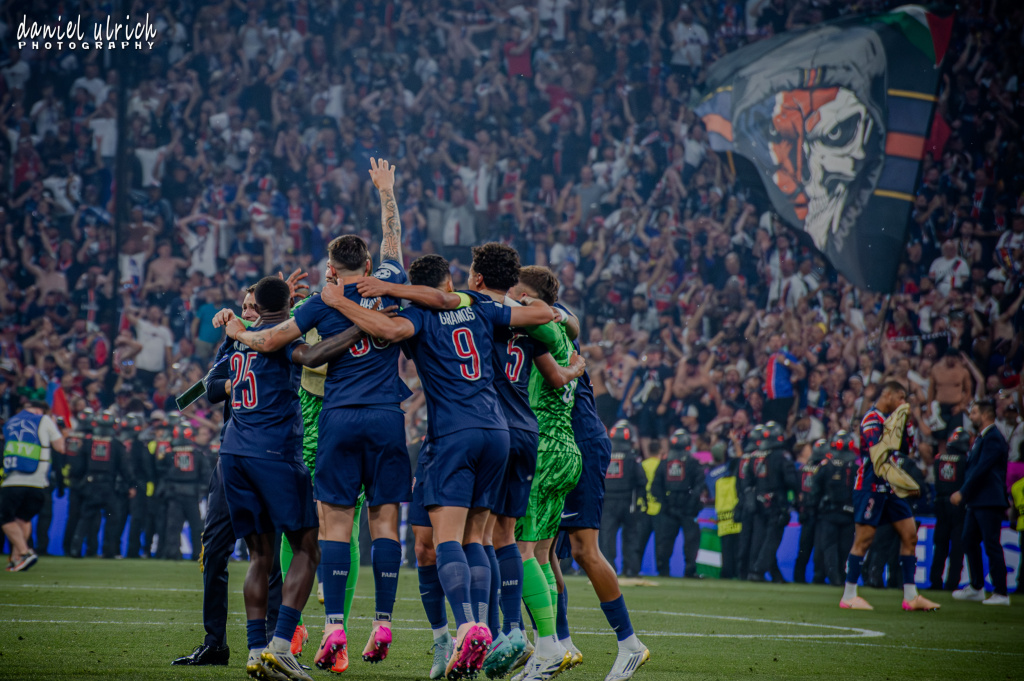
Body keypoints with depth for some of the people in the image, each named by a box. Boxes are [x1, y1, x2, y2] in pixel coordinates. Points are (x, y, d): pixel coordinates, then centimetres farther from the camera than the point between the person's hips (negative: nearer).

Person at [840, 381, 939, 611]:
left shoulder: (891, 419, 15)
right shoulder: (872, 418, -12)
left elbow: (907, 449, 15)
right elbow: (876, 449, -26)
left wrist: (906, 424, 5)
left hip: (890, 488, 9)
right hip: (871, 486, -9)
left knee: (910, 535, 5)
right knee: (863, 540, -6)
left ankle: (910, 596, 9)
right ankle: (848, 596, 1)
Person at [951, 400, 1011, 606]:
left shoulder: (993, 438, -13)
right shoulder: (980, 438, 19)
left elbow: (981, 469, -20)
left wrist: (962, 493, -17)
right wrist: (964, 495, 16)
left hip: (989, 502, -10)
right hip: (976, 502, 10)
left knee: (992, 546, -9)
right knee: (970, 542, 13)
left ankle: (1001, 593, -8)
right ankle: (976, 587, 21)